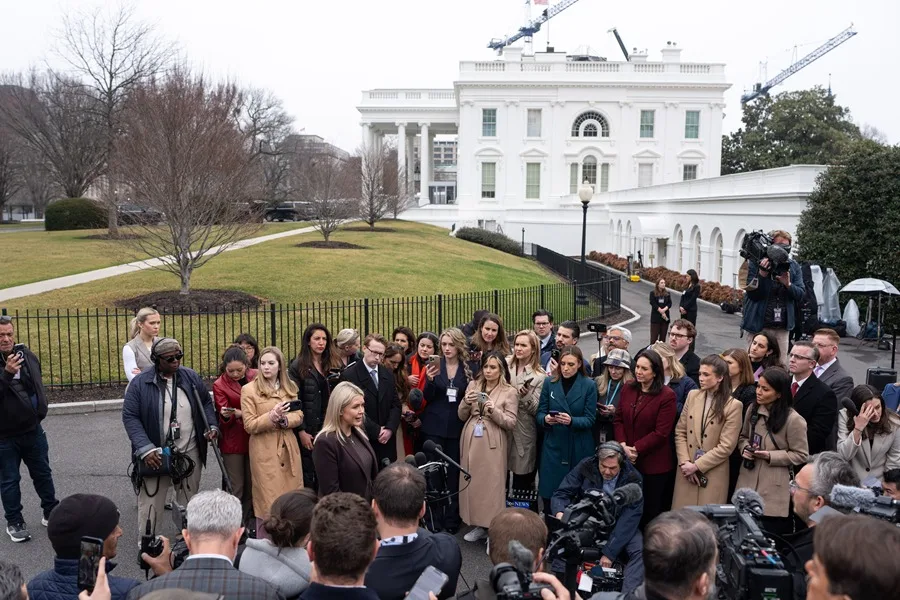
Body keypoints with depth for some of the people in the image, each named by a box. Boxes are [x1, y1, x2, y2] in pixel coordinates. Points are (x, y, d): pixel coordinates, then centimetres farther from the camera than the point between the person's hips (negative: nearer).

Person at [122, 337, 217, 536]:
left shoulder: (191, 378, 1)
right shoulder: (140, 383, -9)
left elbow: (206, 403, 15)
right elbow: (130, 417, -9)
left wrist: (212, 426, -3)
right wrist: (145, 449, -19)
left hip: (190, 453, 3)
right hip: (155, 455, -3)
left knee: (190, 502, 15)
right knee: (150, 504, 1)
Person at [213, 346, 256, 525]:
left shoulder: (256, 377, 1)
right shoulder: (220, 385, -4)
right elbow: (224, 418, -8)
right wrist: (227, 415, -29)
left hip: (254, 439, 3)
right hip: (233, 442, -3)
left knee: (252, 486, 10)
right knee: (236, 488, 0)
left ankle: (246, 524, 22)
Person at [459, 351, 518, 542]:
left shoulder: (510, 392, -2)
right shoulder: (473, 385, 8)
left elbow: (511, 423, -5)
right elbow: (462, 416, 9)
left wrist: (494, 410, -20)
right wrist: (466, 402, -11)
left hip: (493, 444, -4)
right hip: (471, 441, 4)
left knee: (492, 484, -3)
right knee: (473, 482, 8)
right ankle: (478, 524, 21)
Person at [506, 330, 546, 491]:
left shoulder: (539, 376, -5)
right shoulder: (505, 365, 3)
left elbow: (536, 410, -9)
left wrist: (526, 396, -25)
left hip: (523, 435, -2)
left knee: (521, 483, 6)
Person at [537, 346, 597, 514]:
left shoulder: (589, 385, -1)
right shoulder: (549, 383, 4)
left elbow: (590, 419, -5)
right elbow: (539, 413, 4)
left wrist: (571, 421, -23)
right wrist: (545, 419, -19)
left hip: (579, 448, -1)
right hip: (553, 445, 2)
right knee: (550, 490, 1)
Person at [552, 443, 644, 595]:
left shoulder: (633, 479, -15)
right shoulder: (586, 467, -12)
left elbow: (629, 519, -19)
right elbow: (561, 494, -9)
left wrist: (609, 552, -26)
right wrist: (560, 513, -34)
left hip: (618, 525, 0)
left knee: (641, 550, -29)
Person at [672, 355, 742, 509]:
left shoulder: (733, 406, -8)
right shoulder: (692, 396, 5)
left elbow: (726, 446, -11)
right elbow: (680, 432, 5)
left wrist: (697, 466, -12)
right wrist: (685, 462, -7)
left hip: (713, 475, -3)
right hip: (686, 471, 4)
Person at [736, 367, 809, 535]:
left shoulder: (793, 420, -15)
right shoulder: (753, 410, 3)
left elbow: (801, 455, -8)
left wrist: (770, 456, -18)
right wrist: (745, 448, -5)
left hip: (775, 489, -5)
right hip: (748, 483, 5)